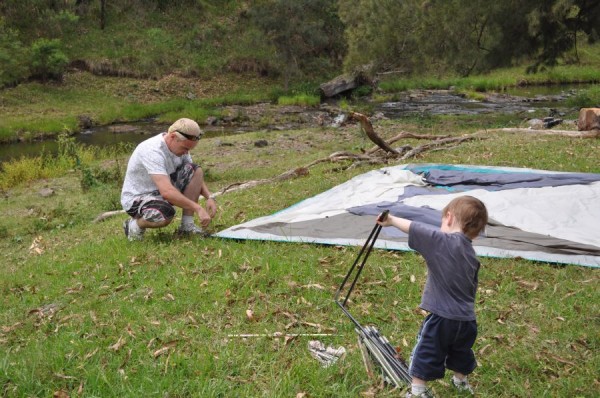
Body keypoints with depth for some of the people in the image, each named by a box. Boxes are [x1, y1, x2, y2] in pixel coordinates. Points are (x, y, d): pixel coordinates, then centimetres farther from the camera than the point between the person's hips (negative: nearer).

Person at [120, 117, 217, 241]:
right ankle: (134, 224, -6)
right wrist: (198, 208, -39)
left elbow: (196, 176, 6)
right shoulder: (152, 151, -30)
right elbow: (166, 192, -40)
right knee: (165, 215, -40)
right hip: (136, 198, -8)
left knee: (195, 170, -11)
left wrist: (209, 197, -12)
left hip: (161, 191, 8)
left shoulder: (180, 146, -4)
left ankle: (187, 225, -9)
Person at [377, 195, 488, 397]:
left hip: (441, 318, -7)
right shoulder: (471, 254, 6)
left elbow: (414, 228, -13)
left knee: (425, 355, 10)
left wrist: (392, 220, 3)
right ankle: (461, 381, 51)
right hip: (467, 320, 7)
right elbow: (471, 289, 13)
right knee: (461, 353, 30)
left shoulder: (441, 240, -15)